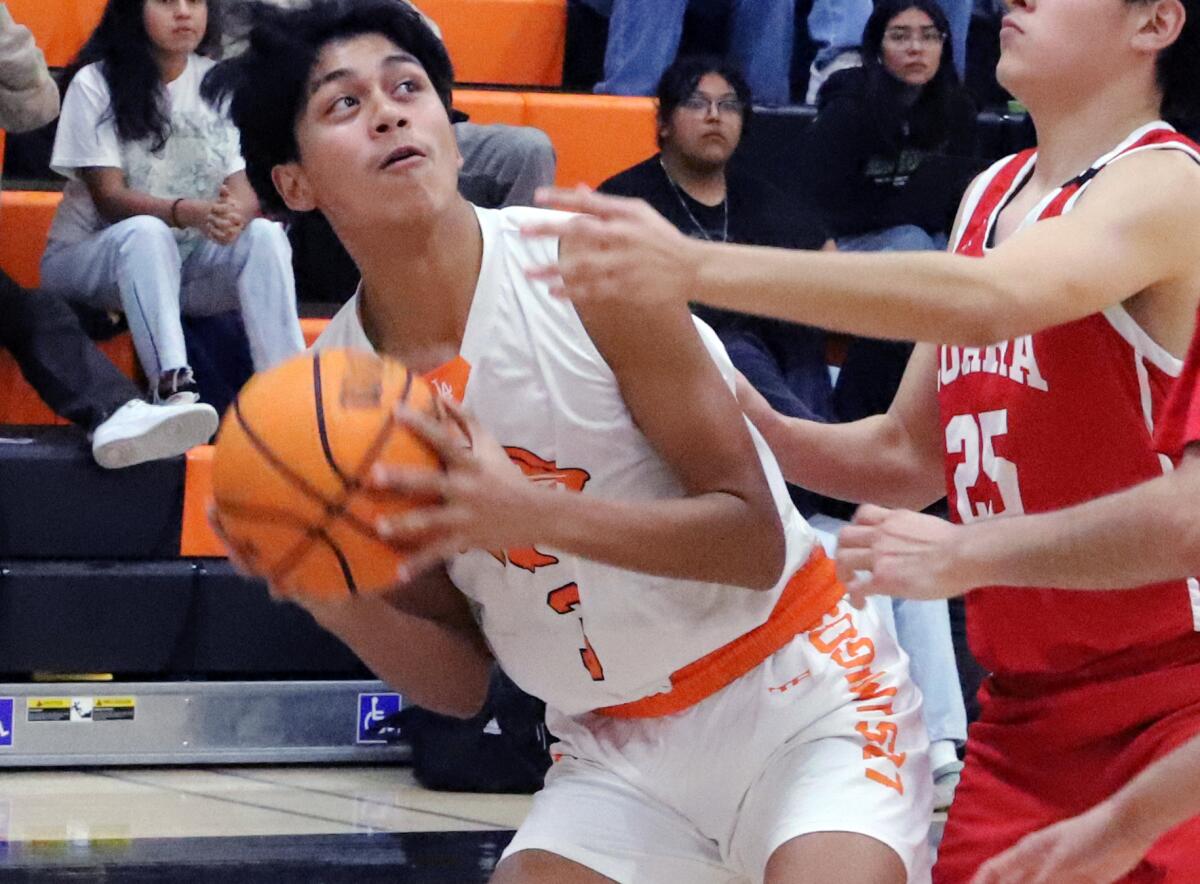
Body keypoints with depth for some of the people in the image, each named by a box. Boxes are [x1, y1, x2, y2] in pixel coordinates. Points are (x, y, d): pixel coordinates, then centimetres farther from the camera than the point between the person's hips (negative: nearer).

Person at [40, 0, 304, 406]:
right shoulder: (95, 83, -9)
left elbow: (244, 190, -6)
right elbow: (109, 197, -17)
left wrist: (235, 214, -33)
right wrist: (191, 213, -35)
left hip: (185, 260, 4)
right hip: (92, 259, -4)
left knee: (265, 235, -24)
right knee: (147, 231, -35)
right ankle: (173, 388, -50)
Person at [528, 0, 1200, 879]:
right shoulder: (991, 194, 12)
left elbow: (994, 299, -33)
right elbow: (909, 458, 19)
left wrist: (696, 268, -39)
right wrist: (747, 426, -1)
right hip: (1023, 714, 7)